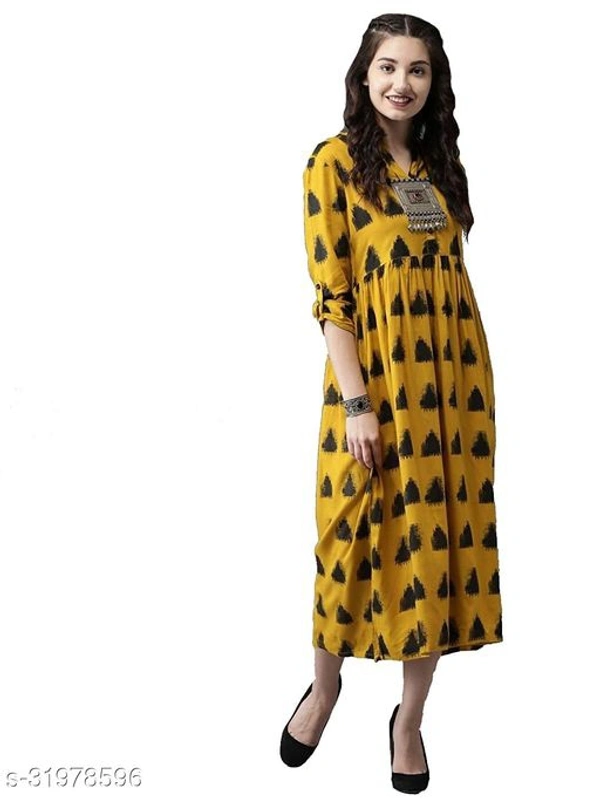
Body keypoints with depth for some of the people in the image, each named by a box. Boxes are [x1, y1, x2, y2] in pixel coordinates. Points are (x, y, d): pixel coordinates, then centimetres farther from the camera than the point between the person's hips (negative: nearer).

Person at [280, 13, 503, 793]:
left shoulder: (442, 161, 12)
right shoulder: (335, 160, -5)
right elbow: (330, 292, -10)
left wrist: (474, 382, 12)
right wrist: (356, 403, -16)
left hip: (454, 373, 5)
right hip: (374, 375, -5)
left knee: (441, 538, 7)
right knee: (360, 534, 5)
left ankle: (411, 715, 23)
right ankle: (326, 682, 32)